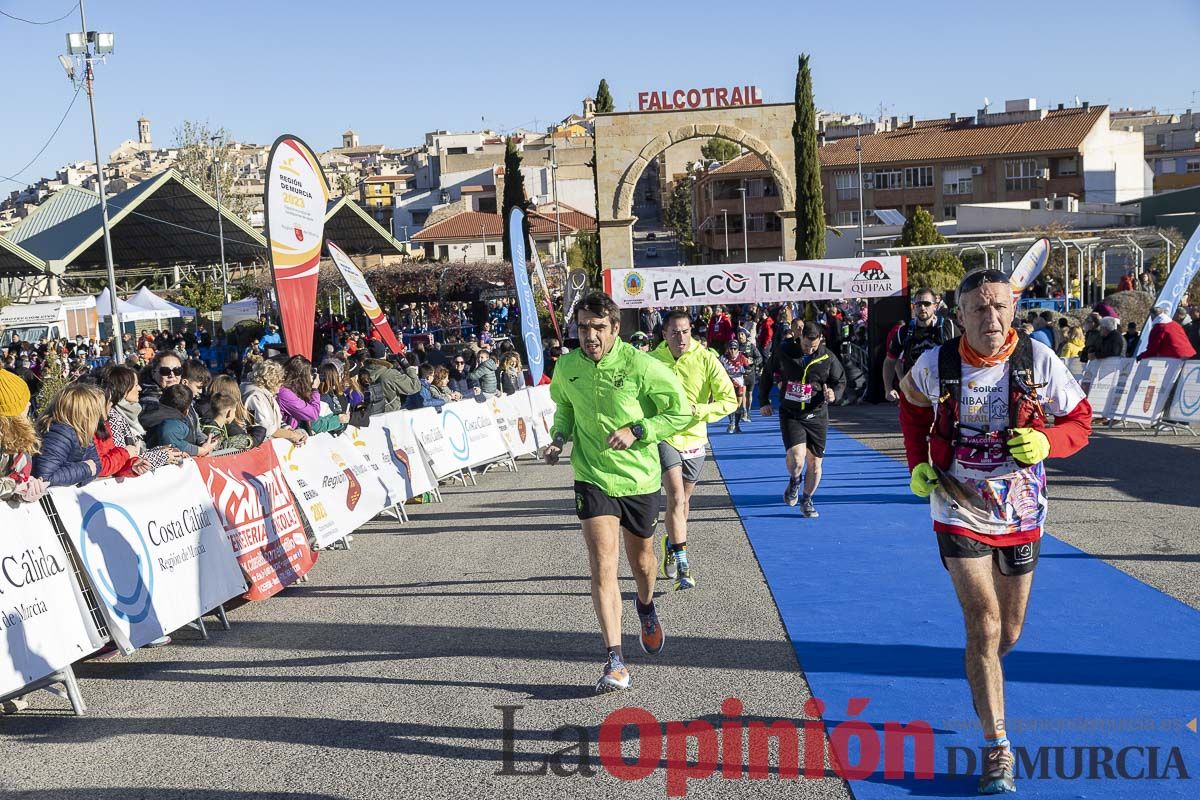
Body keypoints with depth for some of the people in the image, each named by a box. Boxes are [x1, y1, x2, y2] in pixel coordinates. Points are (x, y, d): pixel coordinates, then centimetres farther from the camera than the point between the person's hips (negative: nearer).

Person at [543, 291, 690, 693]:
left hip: (639, 478, -1)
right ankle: (615, 660, -8)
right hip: (592, 478, 1)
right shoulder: (566, 367, -4)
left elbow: (682, 411, -8)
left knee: (641, 560, 17)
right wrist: (559, 437, -2)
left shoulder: (641, 366, -16)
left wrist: (636, 430, -19)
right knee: (602, 565, -12)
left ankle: (646, 607, 53)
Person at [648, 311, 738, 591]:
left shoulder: (707, 360, -10)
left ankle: (671, 544, 41)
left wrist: (696, 409, -25)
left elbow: (729, 400, -13)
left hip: (694, 438, 2)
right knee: (676, 496, -17)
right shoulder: (652, 360, -8)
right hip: (664, 436, -2)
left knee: (683, 499, 17)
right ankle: (682, 562, -12)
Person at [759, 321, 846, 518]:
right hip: (790, 415, -2)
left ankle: (806, 500, 28)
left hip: (817, 416, 2)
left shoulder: (828, 358, -5)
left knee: (815, 463, 5)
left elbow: (841, 381, 8)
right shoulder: (783, 352, -5)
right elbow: (767, 375, 9)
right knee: (797, 457, -22)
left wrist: (834, 394, -15)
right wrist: (763, 402, 9)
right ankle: (794, 481, 13)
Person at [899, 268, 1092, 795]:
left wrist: (1046, 442, -23)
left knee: (1009, 630, 15)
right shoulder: (935, 365, -10)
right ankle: (996, 748, -1)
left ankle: (983, 677, 51)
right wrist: (918, 463, 0)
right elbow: (912, 406, 11)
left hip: (1020, 515, 2)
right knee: (984, 623, -10)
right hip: (959, 511, -2)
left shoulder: (1039, 361, -12)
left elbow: (1080, 421, -2)